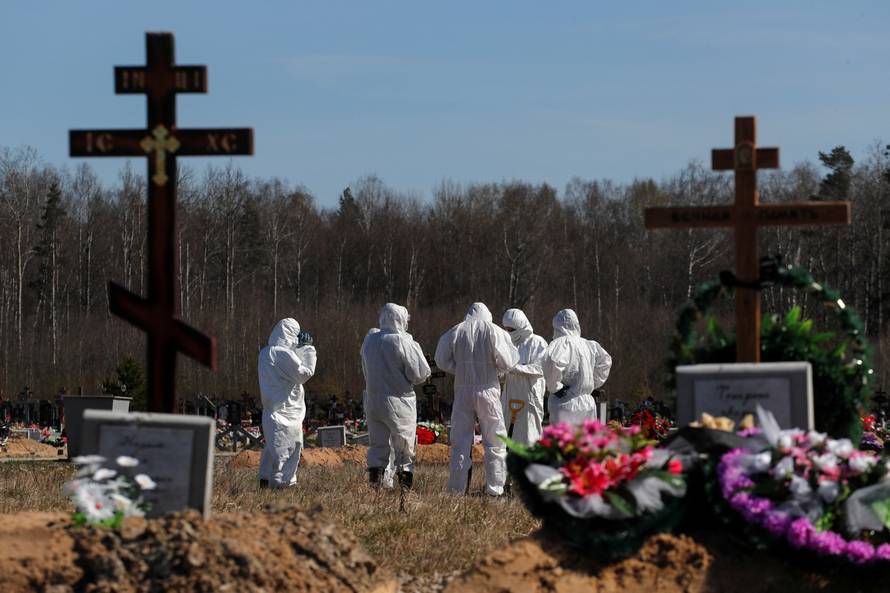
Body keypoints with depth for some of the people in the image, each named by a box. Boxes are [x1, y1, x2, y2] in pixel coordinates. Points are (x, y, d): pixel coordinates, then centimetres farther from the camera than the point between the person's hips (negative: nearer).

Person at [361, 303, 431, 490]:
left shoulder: (369, 340, 4)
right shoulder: (402, 342, -15)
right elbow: (420, 373, -11)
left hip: (373, 400, 5)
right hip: (399, 401, -5)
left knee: (377, 445, 11)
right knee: (405, 448, 6)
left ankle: (374, 482, 2)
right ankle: (405, 486, 3)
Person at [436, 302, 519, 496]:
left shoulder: (456, 331, 3)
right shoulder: (494, 331, -4)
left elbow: (442, 360, 5)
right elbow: (507, 362, -8)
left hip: (463, 391, 2)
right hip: (487, 390, -2)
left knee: (460, 442, 8)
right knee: (494, 441, 7)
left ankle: (456, 488, 7)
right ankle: (495, 487, 4)